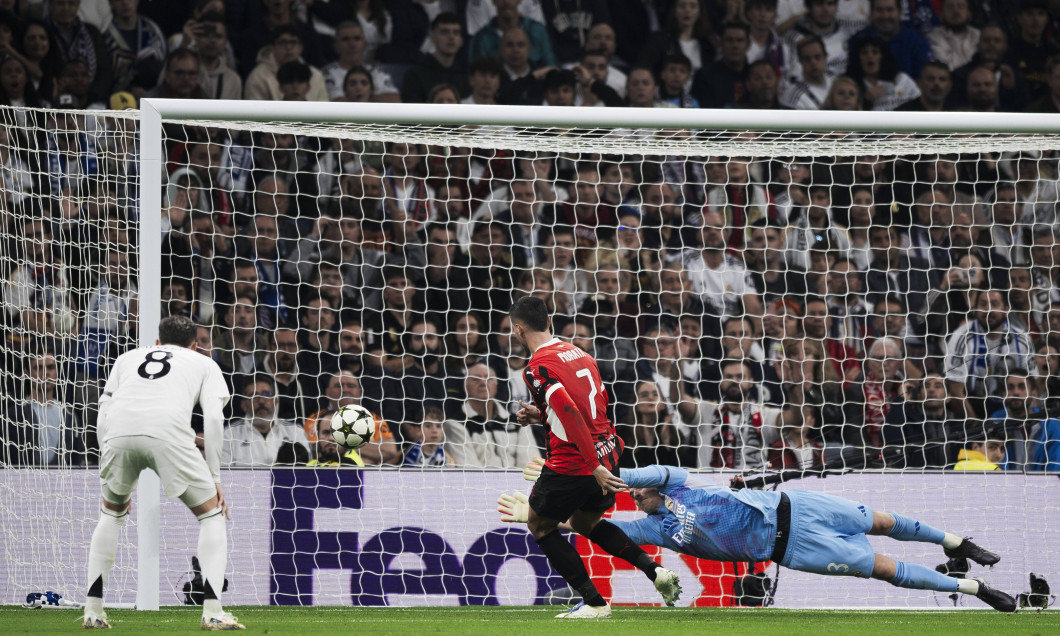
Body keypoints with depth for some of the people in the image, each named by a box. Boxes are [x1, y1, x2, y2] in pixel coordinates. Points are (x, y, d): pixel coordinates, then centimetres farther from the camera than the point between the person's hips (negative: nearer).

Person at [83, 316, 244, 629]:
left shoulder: (128, 358, 37)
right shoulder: (205, 364, 29)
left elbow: (103, 413, 27)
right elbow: (214, 418, 14)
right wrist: (214, 478, 17)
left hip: (119, 434, 3)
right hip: (169, 434, -3)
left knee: (112, 512, 29)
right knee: (212, 513, 14)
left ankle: (92, 611, 23)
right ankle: (212, 611, 1)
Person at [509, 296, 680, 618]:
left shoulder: (538, 368, -16)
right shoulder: (580, 355, 10)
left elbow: (571, 415, -25)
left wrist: (595, 466, -25)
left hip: (572, 465, -8)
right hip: (607, 453, 8)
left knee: (539, 526, 15)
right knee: (584, 522, 30)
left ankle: (594, 602, 11)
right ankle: (655, 571, 14)